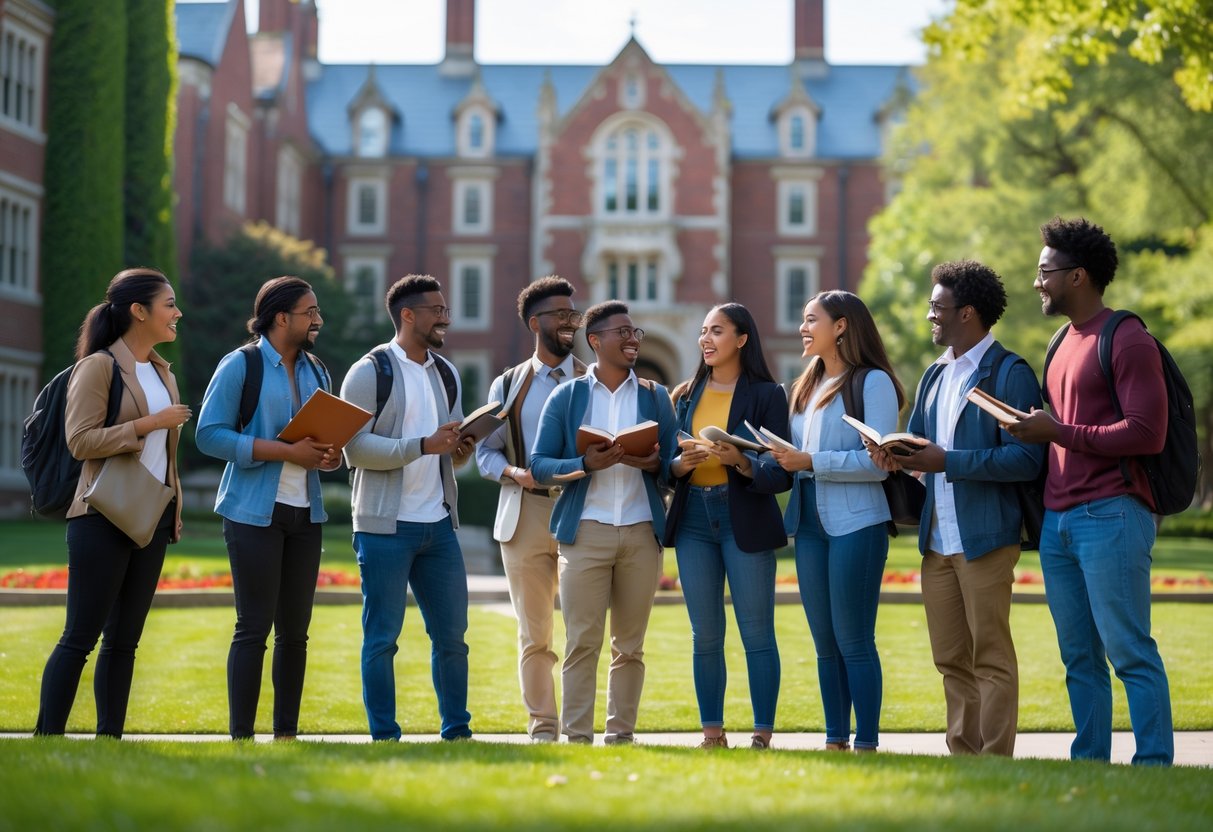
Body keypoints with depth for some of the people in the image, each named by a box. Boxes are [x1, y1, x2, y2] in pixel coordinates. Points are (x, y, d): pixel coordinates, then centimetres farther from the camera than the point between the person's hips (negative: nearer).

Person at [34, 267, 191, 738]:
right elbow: (80, 440, -16)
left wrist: (175, 514, 17)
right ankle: (47, 738, -4)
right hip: (105, 518, -7)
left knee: (124, 640, 7)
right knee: (80, 637, -7)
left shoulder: (161, 372, 16)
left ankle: (110, 738, 10)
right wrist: (149, 424, -17)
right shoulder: (100, 366, -8)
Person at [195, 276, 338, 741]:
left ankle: (287, 734, 15)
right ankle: (240, 736, -1)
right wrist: (287, 451, -19)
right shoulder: (241, 365, -6)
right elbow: (210, 435, -13)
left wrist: (331, 455, -3)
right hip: (255, 512, -6)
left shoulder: (316, 372, 15)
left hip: (305, 512, 6)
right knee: (254, 628, -6)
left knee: (295, 630, 8)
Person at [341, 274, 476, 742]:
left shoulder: (446, 374, 15)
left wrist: (461, 450, -3)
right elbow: (355, 448, -15)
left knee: (451, 633, 8)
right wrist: (424, 445, -22)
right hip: (387, 526, -6)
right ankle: (384, 736, 7)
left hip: (439, 523, 6)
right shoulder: (370, 373, -6)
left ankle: (457, 730, 18)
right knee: (382, 637, 0)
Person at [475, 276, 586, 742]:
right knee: (533, 633, 2)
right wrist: (515, 472, -10)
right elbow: (485, 451, 11)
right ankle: (541, 726, 9)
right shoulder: (508, 385, 13)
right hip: (525, 515, 1)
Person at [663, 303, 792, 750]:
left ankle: (762, 735, 1)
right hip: (694, 518, 4)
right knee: (705, 636, 6)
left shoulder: (766, 394, -1)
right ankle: (712, 734, 12)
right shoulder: (685, 395, 12)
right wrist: (681, 463, -10)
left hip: (746, 519, -4)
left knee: (756, 633, -3)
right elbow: (666, 460, 12)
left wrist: (741, 461, -24)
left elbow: (780, 473, -7)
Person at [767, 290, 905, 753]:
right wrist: (783, 460, -2)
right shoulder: (808, 386, 18)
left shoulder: (873, 382, -6)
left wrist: (811, 462, -18)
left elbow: (877, 462, -14)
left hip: (856, 523, -8)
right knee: (825, 642, 10)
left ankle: (866, 744, 0)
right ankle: (835, 740, 16)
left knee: (853, 641, -6)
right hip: (809, 523, 8)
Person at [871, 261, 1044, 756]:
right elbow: (917, 439, 23)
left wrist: (948, 461, -22)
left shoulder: (1009, 374, -9)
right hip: (937, 541, 8)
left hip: (986, 540, -8)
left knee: (991, 657, -3)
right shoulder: (936, 375, 17)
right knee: (951, 658, 12)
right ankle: (963, 757, 19)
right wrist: (899, 456, -1)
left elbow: (1025, 459, -17)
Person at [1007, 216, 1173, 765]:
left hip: (1110, 515, -8)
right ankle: (1089, 763, 12)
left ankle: (1154, 765, -5)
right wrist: (1032, 430, 9)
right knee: (1079, 657, 8)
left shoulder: (1128, 340, -7)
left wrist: (1058, 432, -13)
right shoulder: (1063, 343, 20)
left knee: (1129, 651, -8)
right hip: (1058, 519, 8)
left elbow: (1147, 433, -15)